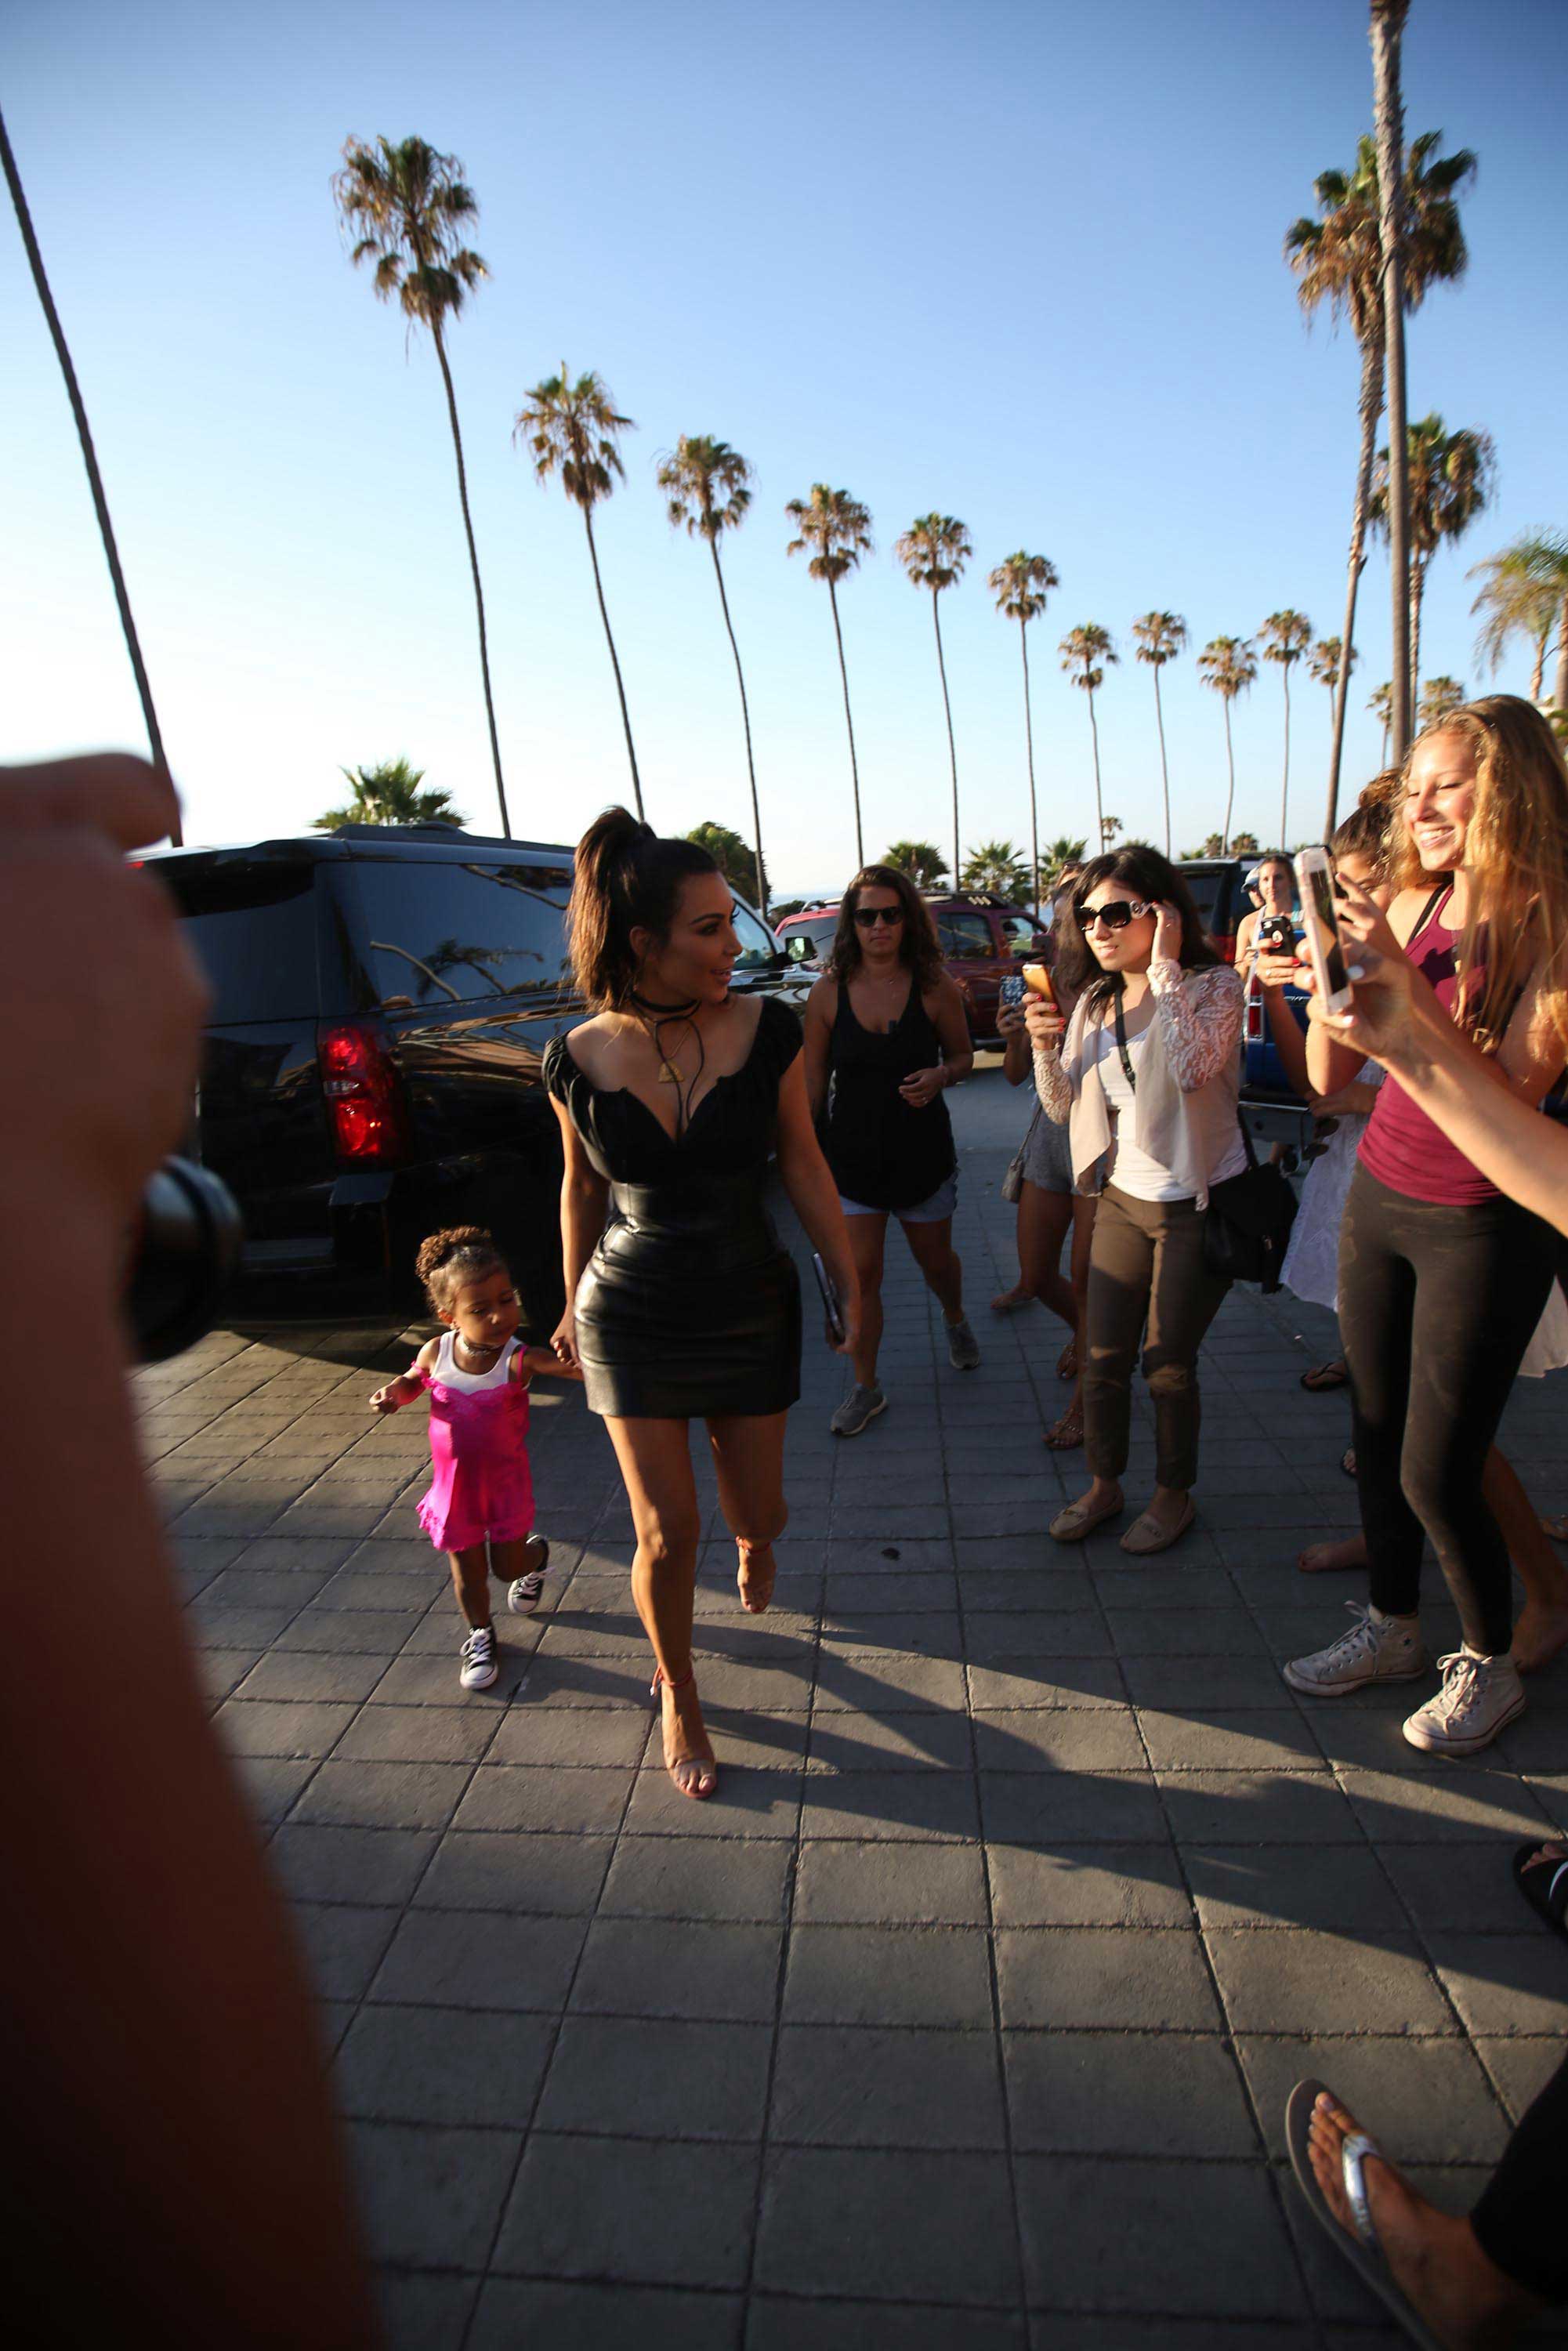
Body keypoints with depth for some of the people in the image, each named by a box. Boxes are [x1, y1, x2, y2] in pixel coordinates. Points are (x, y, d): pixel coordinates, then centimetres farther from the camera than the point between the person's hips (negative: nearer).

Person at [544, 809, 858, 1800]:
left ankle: (753, 1541, 54)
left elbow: (804, 1164, -1)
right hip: (632, 1320, 0)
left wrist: (850, 1283, 3)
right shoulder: (581, 1059, -11)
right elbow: (582, 1189, 4)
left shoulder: (767, 1030, -12)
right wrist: (573, 1307, 14)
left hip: (751, 1308, 1)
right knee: (667, 1533, 4)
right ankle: (679, 1699, 33)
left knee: (757, 1513, 13)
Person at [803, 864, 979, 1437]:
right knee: (860, 1273, 1)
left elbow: (963, 1053, 4)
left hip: (923, 1151, 0)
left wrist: (940, 1076, -18)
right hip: (852, 1154, 0)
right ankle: (866, 1388, 16)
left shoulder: (934, 987, -8)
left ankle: (955, 1321, 52)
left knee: (935, 1259, 18)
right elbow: (812, 1078, 1)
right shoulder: (829, 992, -6)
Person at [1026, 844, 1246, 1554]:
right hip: (1124, 1197, 5)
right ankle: (1104, 1485, 30)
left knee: (1169, 1363, 5)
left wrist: (1165, 969, -24)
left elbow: (1192, 1069, -31)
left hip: (1198, 1205, -5)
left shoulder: (1214, 986, -10)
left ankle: (1173, 1495, 29)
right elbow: (1064, 1109, 6)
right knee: (1103, 1357, 9)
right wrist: (1045, 1048, -12)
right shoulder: (1096, 1002, 6)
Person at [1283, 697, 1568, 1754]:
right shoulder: (1412, 908, 2)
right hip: (1380, 1200, 5)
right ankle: (1392, 1627, 36)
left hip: (1481, 1228, -5)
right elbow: (1330, 1074, 2)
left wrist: (1399, 987, -30)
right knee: (1379, 1439, 14)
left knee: (1436, 1475, 2)